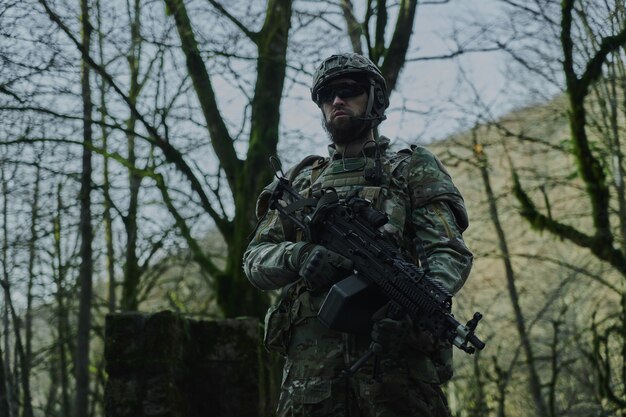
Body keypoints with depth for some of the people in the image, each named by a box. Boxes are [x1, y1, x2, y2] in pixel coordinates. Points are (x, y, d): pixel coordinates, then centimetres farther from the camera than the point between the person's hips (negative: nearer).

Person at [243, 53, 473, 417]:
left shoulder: (414, 170, 14)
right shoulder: (301, 182, 25)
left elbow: (450, 253, 1)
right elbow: (256, 258, 16)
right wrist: (298, 255, -9)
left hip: (394, 349, -3)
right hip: (311, 357, 3)